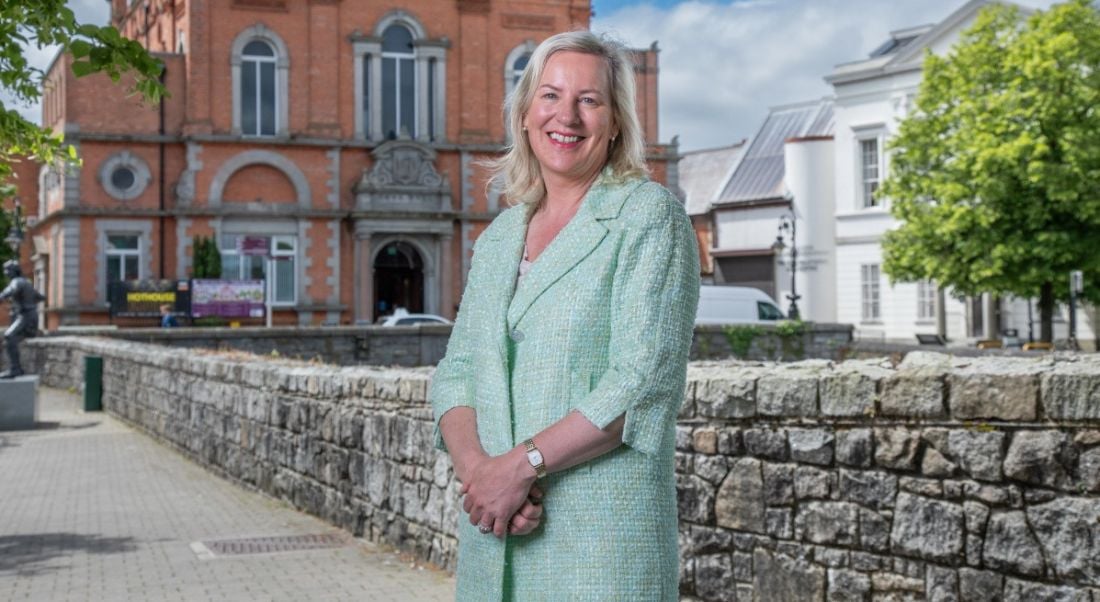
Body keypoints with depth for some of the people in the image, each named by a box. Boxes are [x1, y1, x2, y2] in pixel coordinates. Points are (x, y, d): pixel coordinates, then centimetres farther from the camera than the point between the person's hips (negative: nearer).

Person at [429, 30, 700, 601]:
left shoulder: (649, 217, -6)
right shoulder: (497, 237, 12)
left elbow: (644, 383, -15)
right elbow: (456, 374, 8)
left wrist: (521, 465, -18)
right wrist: (474, 466, -11)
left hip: (602, 527, -5)